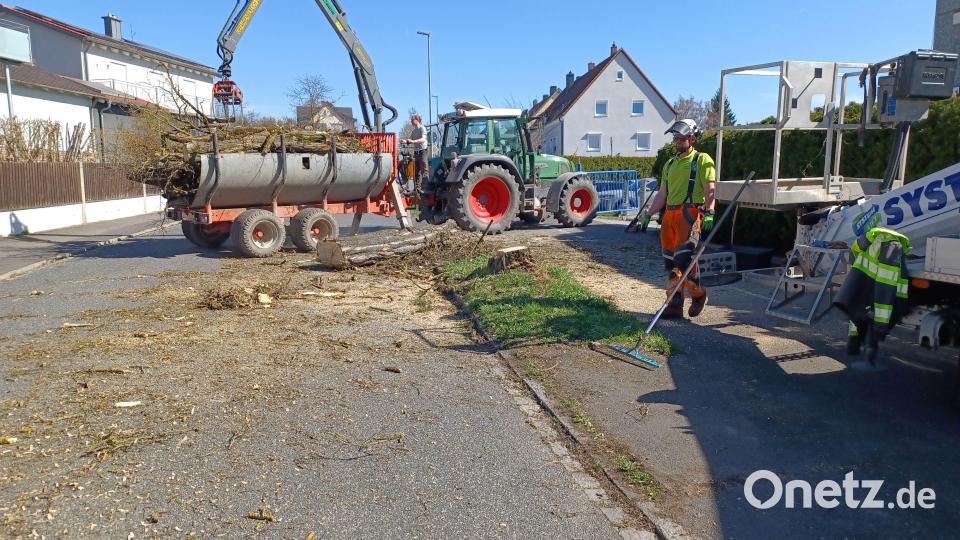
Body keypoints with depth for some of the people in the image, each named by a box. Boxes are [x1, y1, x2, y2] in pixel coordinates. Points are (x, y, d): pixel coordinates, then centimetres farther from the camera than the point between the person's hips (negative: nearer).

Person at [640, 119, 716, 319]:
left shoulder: (702, 160, 2)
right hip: (669, 214, 7)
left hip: (689, 214, -7)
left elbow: (710, 190, -7)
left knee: (684, 257, -16)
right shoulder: (670, 164, 21)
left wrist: (709, 213, -19)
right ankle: (675, 305, 11)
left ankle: (698, 295, 7)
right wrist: (649, 213, 13)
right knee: (670, 261, 5)